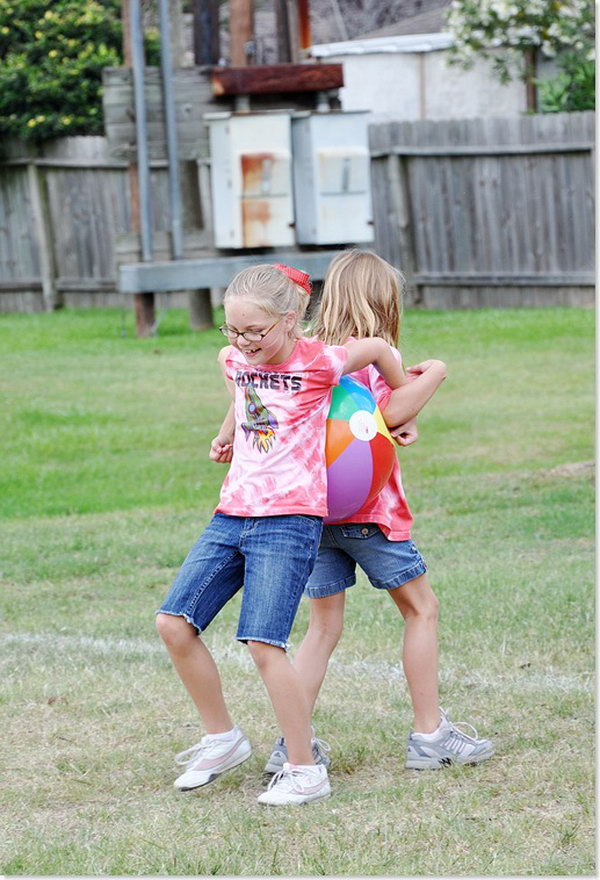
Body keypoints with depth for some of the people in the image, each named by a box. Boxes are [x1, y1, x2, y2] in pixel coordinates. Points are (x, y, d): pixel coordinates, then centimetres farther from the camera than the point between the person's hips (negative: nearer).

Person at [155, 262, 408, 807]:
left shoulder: (318, 363, -8)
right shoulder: (235, 361, 10)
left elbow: (381, 351, 7)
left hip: (289, 521, -7)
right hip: (232, 515, 7)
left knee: (264, 643, -16)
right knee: (173, 622, -2)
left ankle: (305, 772, -6)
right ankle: (222, 739, 15)